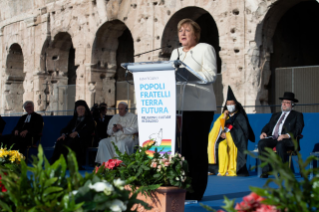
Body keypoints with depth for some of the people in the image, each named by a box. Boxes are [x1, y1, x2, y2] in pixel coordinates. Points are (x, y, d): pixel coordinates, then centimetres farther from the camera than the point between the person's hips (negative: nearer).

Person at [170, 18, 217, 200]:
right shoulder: (176, 52, 23)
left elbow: (211, 74, -8)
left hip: (199, 107, -5)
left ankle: (196, 191, -1)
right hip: (178, 107, 6)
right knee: (181, 148, 2)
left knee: (197, 149, -5)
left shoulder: (205, 49, 4)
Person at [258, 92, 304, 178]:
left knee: (280, 145, -39)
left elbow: (298, 130, 0)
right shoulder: (275, 115, 32)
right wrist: (263, 132, -2)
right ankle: (266, 170, -25)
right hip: (272, 138, 5)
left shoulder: (297, 115, 15)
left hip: (287, 140, -5)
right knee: (261, 143, -28)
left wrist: (286, 135, -19)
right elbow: (268, 126, 24)